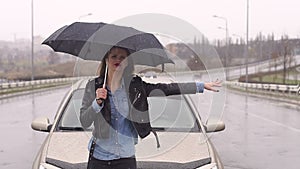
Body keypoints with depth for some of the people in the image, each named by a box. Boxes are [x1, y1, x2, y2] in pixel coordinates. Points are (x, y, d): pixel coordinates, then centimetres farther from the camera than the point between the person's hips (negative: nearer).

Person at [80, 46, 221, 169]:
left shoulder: (135, 86, 0)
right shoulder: (93, 86, -2)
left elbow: (167, 89, -2)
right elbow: (84, 123, -5)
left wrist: (202, 86, -3)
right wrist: (97, 102, -20)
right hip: (98, 157, 0)